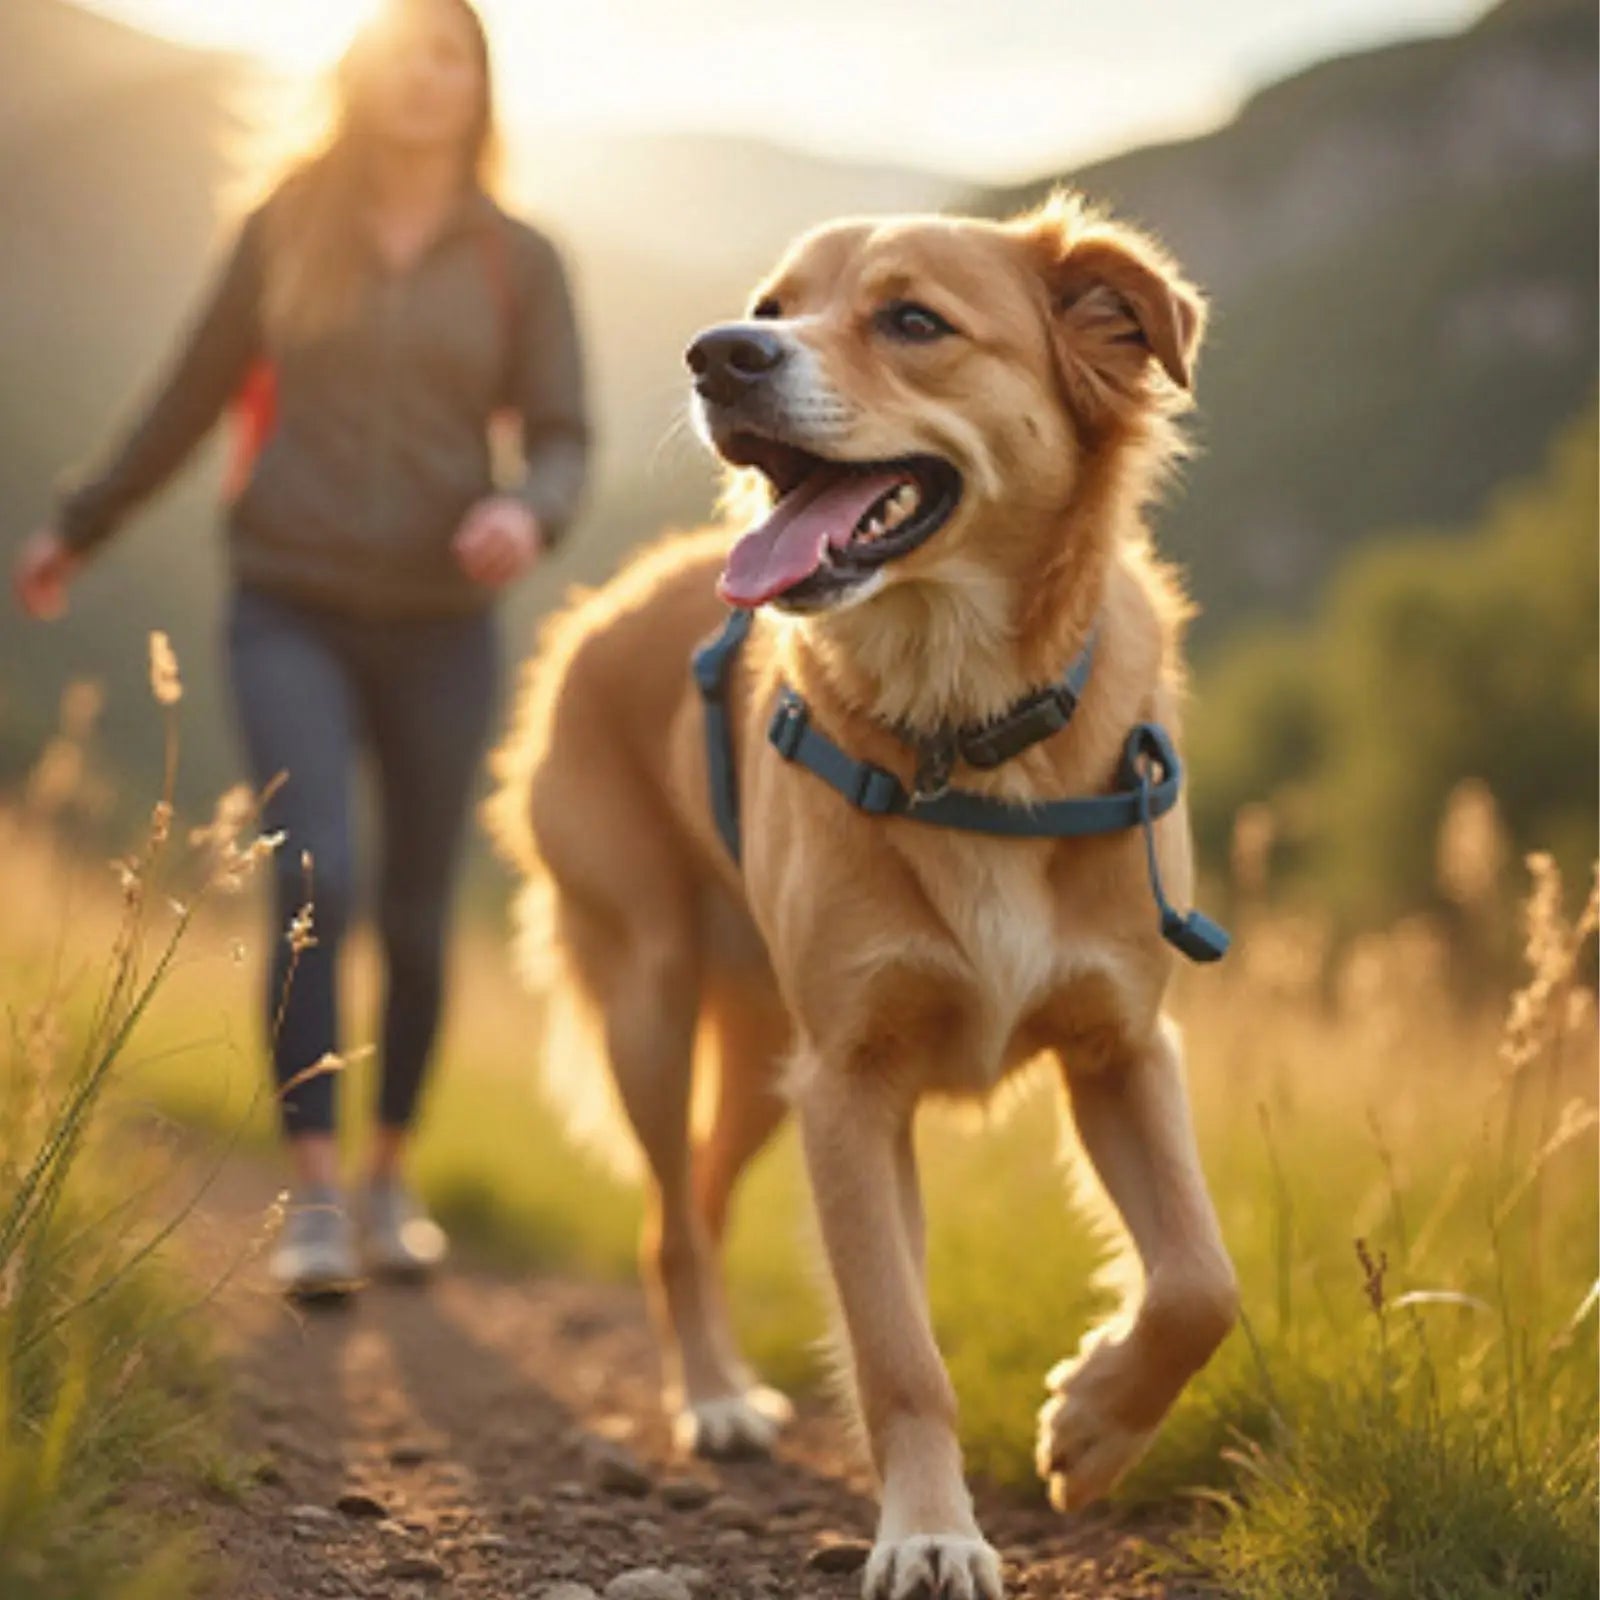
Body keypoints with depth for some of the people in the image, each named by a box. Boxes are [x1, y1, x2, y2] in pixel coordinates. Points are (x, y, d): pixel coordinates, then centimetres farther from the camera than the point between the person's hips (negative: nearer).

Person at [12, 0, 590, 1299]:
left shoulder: (517, 262, 5)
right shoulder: (285, 232, 6)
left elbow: (563, 437, 1)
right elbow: (196, 397, 16)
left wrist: (530, 515, -22)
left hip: (442, 622, 1)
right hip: (292, 610, -1)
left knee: (417, 917, 6)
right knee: (313, 879, -16)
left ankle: (393, 1180, 23)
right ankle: (315, 1194, -12)